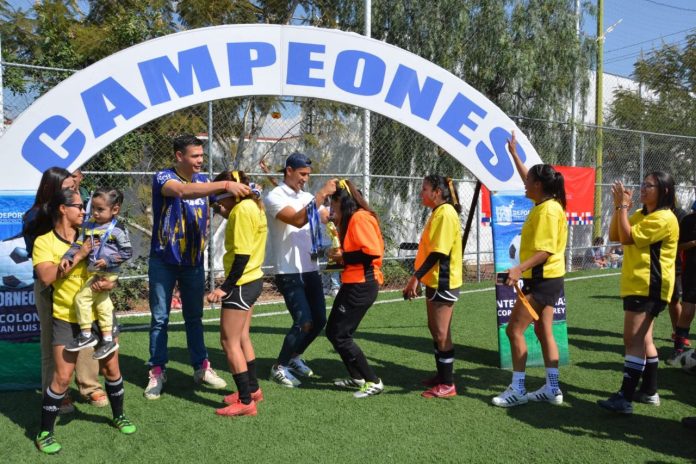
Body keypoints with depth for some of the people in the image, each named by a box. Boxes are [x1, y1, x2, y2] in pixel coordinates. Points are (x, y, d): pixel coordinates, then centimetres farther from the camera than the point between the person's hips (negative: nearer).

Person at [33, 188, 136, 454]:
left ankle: (118, 416, 33)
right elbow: (46, 277, -22)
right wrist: (77, 255, -24)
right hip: (67, 318, -4)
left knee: (111, 369, 11)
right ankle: (44, 433, 14)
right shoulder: (44, 242, -7)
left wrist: (109, 283, -15)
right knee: (62, 377, -5)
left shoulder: (91, 238, 5)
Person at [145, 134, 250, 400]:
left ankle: (201, 367, 22)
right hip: (164, 261, -4)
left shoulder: (203, 180, 4)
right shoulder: (163, 178, -14)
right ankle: (157, 372, 14)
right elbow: (183, 191, -36)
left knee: (194, 316, 13)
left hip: (194, 261, 5)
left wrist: (241, 194, -19)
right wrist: (225, 185, -45)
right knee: (159, 318, 4)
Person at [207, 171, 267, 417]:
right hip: (253, 279, 10)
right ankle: (253, 389, 31)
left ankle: (246, 401, 4)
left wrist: (225, 287, -21)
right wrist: (227, 215, 4)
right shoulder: (252, 205, 10)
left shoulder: (242, 209, -18)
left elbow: (242, 255, -23)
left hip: (241, 284, -10)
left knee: (229, 341, -2)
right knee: (242, 337, 19)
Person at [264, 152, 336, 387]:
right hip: (289, 273, -7)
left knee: (319, 320, 8)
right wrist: (321, 195, -25)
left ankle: (295, 357, 32)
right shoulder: (275, 197, -8)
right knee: (304, 322, -12)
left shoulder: (308, 197, 12)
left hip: (311, 270, 7)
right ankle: (279, 367, 8)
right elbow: (298, 220, -24)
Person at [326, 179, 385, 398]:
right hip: (353, 284, 10)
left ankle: (373, 382, 5)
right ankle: (358, 377, 26)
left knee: (340, 336, -5)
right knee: (333, 332, 14)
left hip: (361, 286, -10)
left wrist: (343, 257, -15)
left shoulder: (360, 218, -16)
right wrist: (339, 256, 1)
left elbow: (372, 251, -24)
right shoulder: (351, 219, 15)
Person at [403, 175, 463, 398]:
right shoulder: (438, 212, 13)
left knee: (441, 334, -3)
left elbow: (439, 252, -24)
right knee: (436, 331, 17)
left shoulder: (445, 213, -18)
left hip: (443, 283, -10)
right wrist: (420, 278, 20)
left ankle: (447, 385, 6)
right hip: (434, 281, 10)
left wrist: (416, 277, -25)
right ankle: (442, 375, 29)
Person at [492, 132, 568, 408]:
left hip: (542, 280, -10)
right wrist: (513, 153, 32)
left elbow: (545, 251, -26)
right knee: (543, 331, 13)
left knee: (514, 329, -5)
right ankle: (552, 389, 21)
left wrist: (519, 269, -36)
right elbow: (527, 179, 26)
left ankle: (517, 390, 2)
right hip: (546, 279, 10)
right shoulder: (545, 204, 9)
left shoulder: (547, 210, -19)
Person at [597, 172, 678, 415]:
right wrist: (618, 207, -1)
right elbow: (614, 235, 10)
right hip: (637, 285, 10)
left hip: (648, 287, -10)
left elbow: (627, 237, -21)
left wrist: (623, 206, -16)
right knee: (643, 339, 16)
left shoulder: (664, 218, -15)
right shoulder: (640, 214, 16)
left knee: (633, 340, -14)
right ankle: (649, 391, 27)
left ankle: (625, 398, -15)